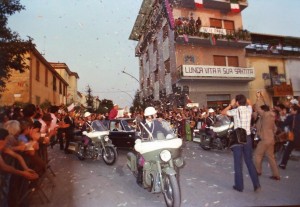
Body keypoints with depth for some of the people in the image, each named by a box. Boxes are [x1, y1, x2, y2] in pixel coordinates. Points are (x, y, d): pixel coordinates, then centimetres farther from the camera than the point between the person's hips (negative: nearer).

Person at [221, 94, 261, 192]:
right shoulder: (249, 109, 2)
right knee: (249, 161, 16)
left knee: (238, 163, 5)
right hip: (247, 137, 5)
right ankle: (256, 184, 18)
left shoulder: (236, 111, -11)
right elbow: (248, 102, 26)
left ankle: (239, 186, 15)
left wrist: (231, 105, 7)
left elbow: (223, 112, 1)